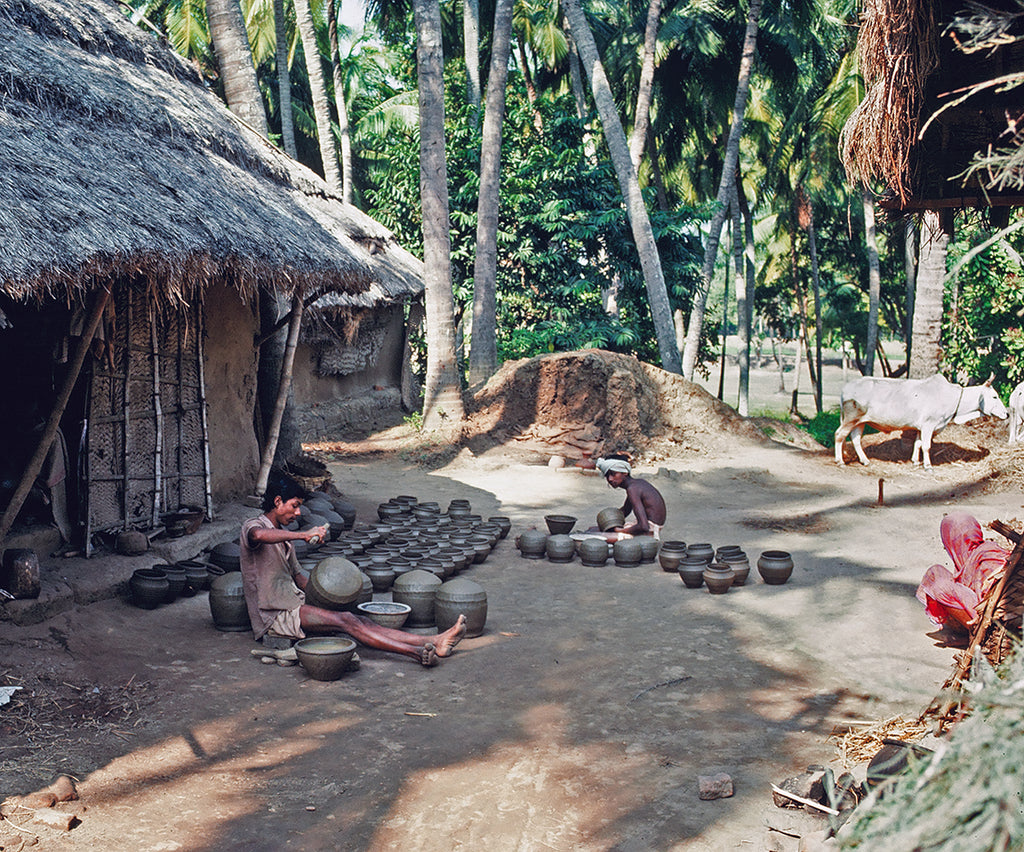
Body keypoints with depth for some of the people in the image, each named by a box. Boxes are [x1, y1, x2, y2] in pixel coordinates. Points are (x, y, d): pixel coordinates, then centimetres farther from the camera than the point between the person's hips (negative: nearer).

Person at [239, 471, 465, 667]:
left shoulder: (284, 535, 20)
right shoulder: (253, 526, -8)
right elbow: (258, 535, -36)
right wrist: (303, 535, -35)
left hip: (293, 607, 8)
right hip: (273, 617, -8)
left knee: (358, 621, -12)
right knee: (345, 621, -25)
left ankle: (431, 642, -26)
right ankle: (419, 653, -37)